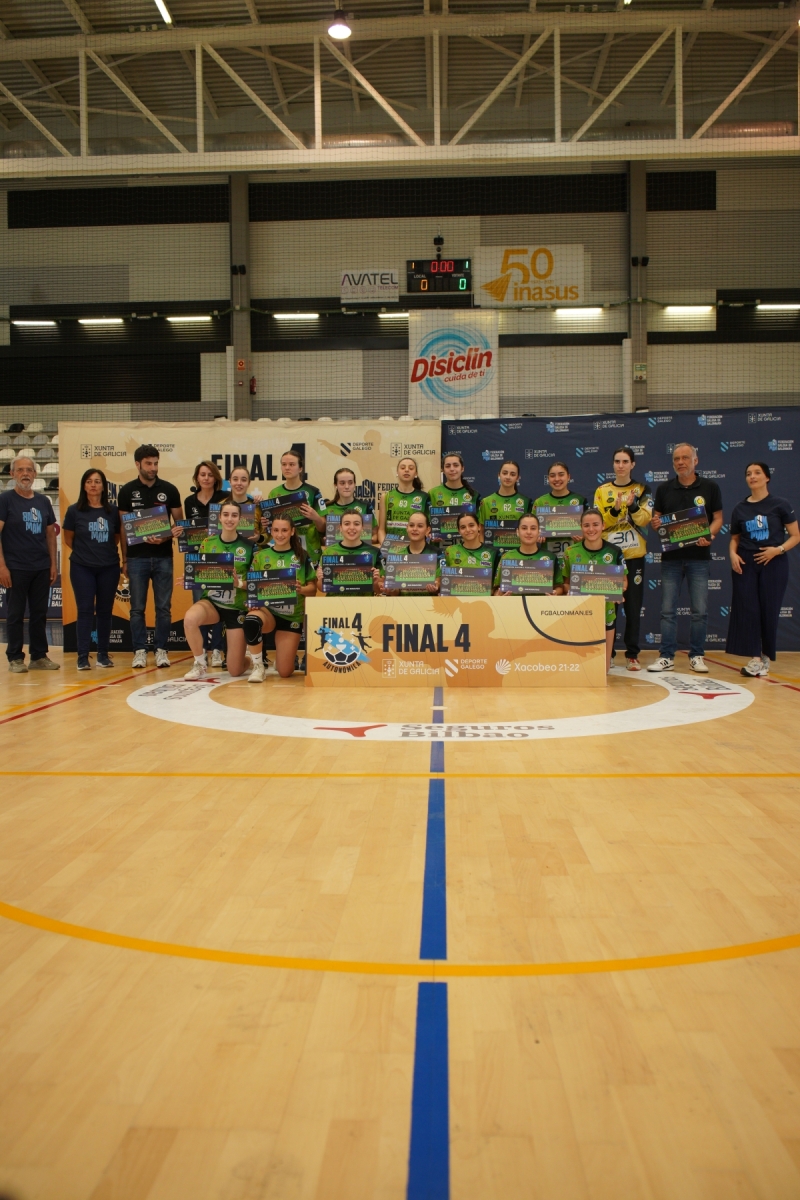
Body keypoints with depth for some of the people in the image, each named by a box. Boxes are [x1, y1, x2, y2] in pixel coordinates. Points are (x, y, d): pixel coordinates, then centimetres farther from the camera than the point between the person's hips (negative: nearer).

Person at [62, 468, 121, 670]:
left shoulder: (112, 511, 2)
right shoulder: (74, 510, -2)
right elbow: (68, 539, 8)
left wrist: (106, 552, 5)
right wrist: (84, 552, 10)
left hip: (109, 568, 2)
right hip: (82, 568, -1)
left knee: (105, 611, 6)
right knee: (85, 610, -3)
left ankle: (103, 654, 14)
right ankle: (83, 657, -1)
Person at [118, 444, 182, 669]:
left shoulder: (169, 490, 4)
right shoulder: (127, 491, 3)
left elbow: (179, 522, 7)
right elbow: (123, 526, 5)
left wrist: (166, 536, -13)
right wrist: (124, 559, 1)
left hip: (163, 557, 0)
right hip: (137, 557, 0)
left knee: (164, 607, 3)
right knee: (137, 608, 4)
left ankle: (161, 650, 12)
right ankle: (140, 651, 11)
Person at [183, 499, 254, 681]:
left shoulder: (248, 546, -7)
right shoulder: (208, 543, -1)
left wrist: (239, 583, -23)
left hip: (238, 607, -1)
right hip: (212, 601, 2)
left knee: (235, 671, 0)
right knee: (190, 618, -37)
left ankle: (247, 656, 40)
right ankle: (200, 664, -9)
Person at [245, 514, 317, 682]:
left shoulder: (302, 556, 1)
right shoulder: (261, 555, 4)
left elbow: (313, 587, 2)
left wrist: (301, 589, -19)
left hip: (293, 615, 0)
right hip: (267, 609, 0)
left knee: (285, 672, -2)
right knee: (251, 620, -39)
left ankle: (285, 654, 39)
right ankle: (258, 666, -14)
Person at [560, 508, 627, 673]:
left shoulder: (614, 552, -2)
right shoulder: (571, 552, -2)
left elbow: (623, 580, 7)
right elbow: (565, 583, 7)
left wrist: (618, 591, -15)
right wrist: (570, 591, -15)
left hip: (605, 611, 0)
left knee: (603, 670, 0)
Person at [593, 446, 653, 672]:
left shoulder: (642, 490, 6)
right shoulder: (602, 491, 7)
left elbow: (645, 519, -8)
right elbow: (599, 523, -3)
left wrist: (633, 505, -24)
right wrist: (615, 510, -19)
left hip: (634, 556, 0)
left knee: (633, 606, 1)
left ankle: (632, 654, 8)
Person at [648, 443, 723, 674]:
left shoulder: (710, 487, 4)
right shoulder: (664, 489, 8)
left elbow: (718, 518, 4)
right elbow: (656, 518, 10)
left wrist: (710, 535, -15)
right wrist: (655, 523, -13)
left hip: (699, 557, -1)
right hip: (671, 557, 1)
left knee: (700, 610, 1)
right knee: (668, 610, 1)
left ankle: (697, 656, 11)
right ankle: (667, 657, 6)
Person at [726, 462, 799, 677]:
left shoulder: (780, 505, 0)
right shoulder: (740, 509, 8)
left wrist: (778, 549, -17)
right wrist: (733, 554, -4)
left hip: (773, 564, -2)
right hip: (745, 564, 2)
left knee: (769, 610, 0)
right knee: (747, 609, -5)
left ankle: (766, 656, 14)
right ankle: (755, 658, -3)